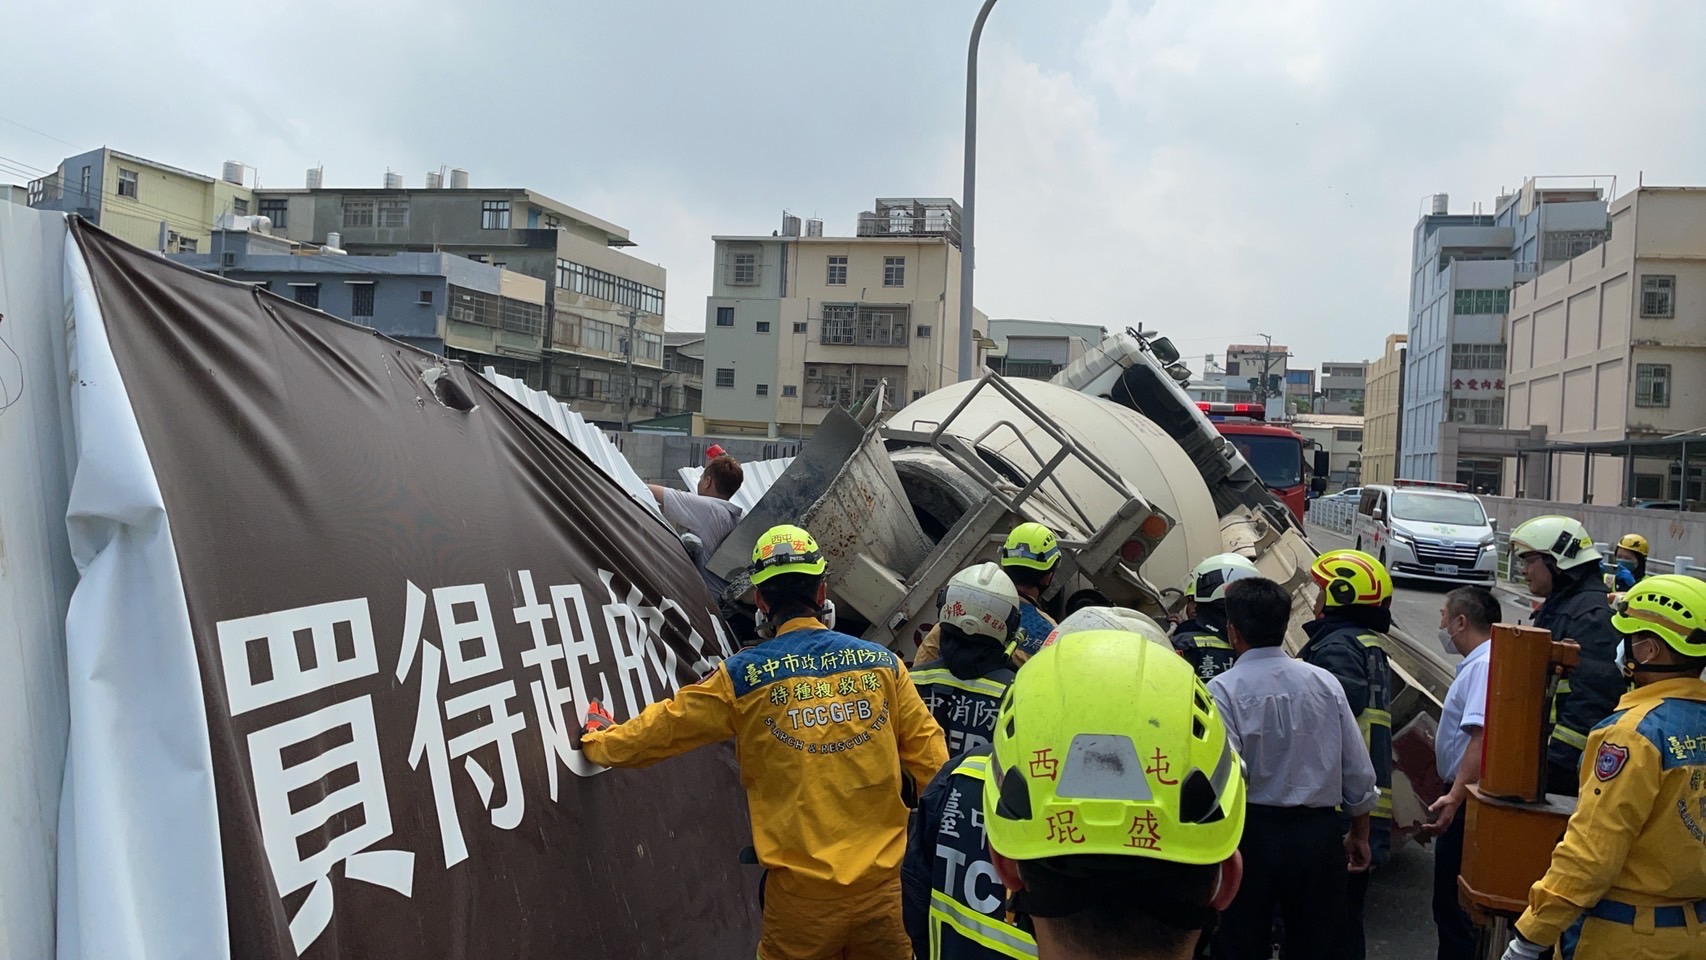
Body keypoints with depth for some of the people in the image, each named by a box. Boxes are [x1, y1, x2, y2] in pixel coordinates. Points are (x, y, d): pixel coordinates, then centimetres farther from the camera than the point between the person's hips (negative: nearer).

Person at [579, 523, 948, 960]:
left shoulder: (743, 677, -5)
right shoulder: (882, 663, 0)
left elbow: (663, 727, 7)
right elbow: (929, 753, 4)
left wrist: (599, 742, 25)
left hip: (804, 889, -2)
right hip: (884, 879, 2)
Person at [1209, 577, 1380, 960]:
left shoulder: (1224, 689, -12)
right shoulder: (1325, 683, 1)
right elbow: (1358, 773, 5)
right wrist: (1359, 835, 19)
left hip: (1252, 832, -3)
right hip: (1319, 832, 4)